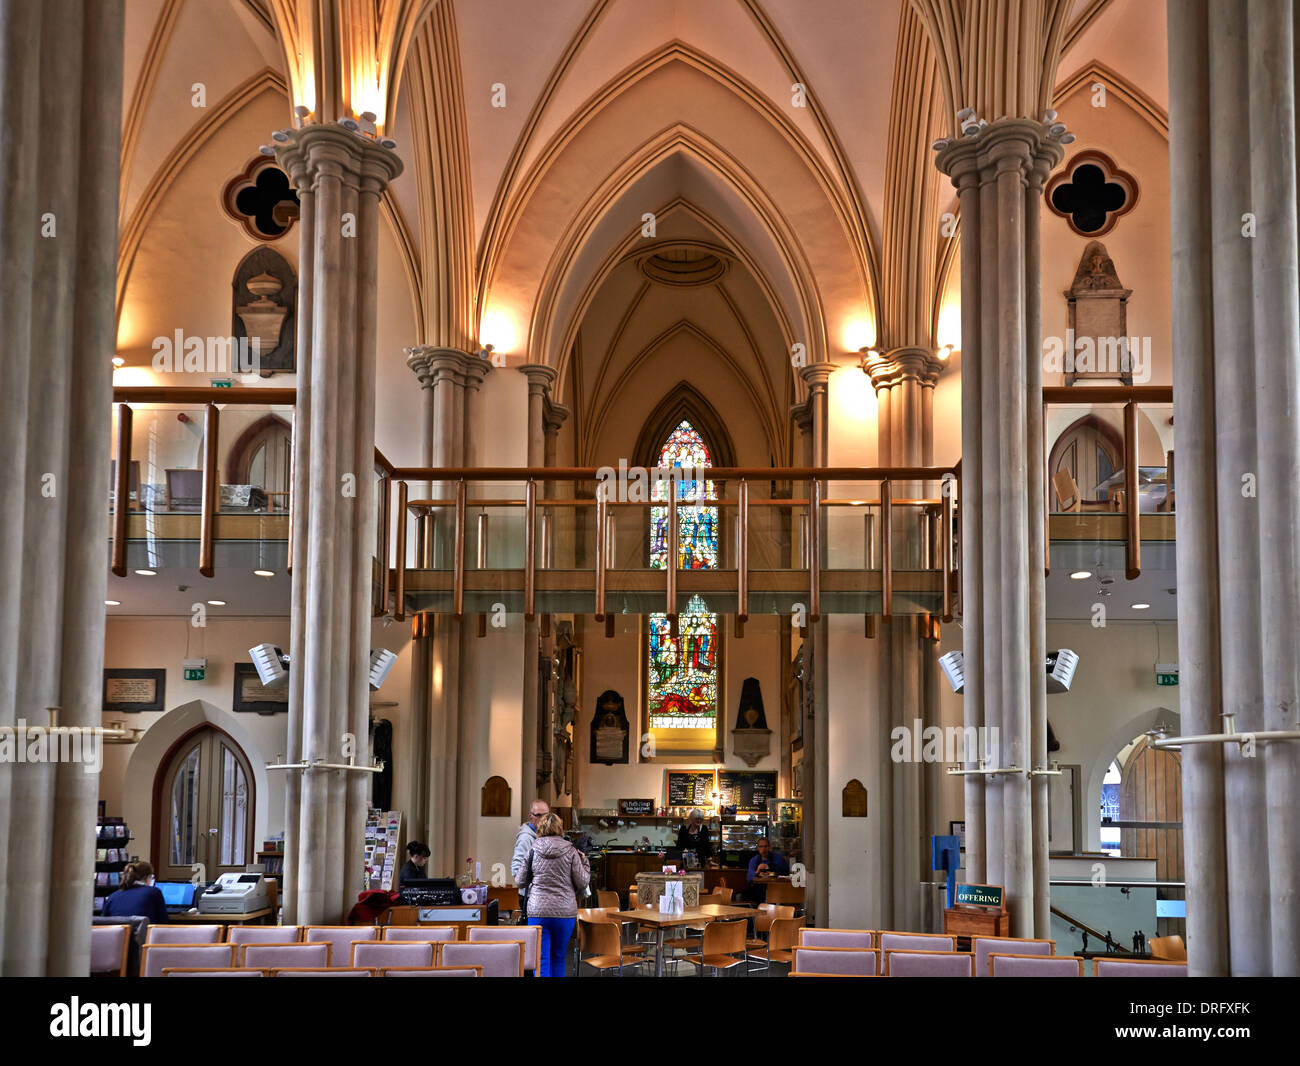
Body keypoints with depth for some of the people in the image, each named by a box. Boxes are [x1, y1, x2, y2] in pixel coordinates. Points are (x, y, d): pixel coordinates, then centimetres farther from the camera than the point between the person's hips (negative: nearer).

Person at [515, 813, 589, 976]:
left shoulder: (533, 851, 0)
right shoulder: (570, 852, -2)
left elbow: (520, 882, 7)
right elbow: (582, 882, -1)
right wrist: (585, 863, 16)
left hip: (538, 911, 0)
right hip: (565, 912, 0)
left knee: (541, 959, 0)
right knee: (558, 957, 14)